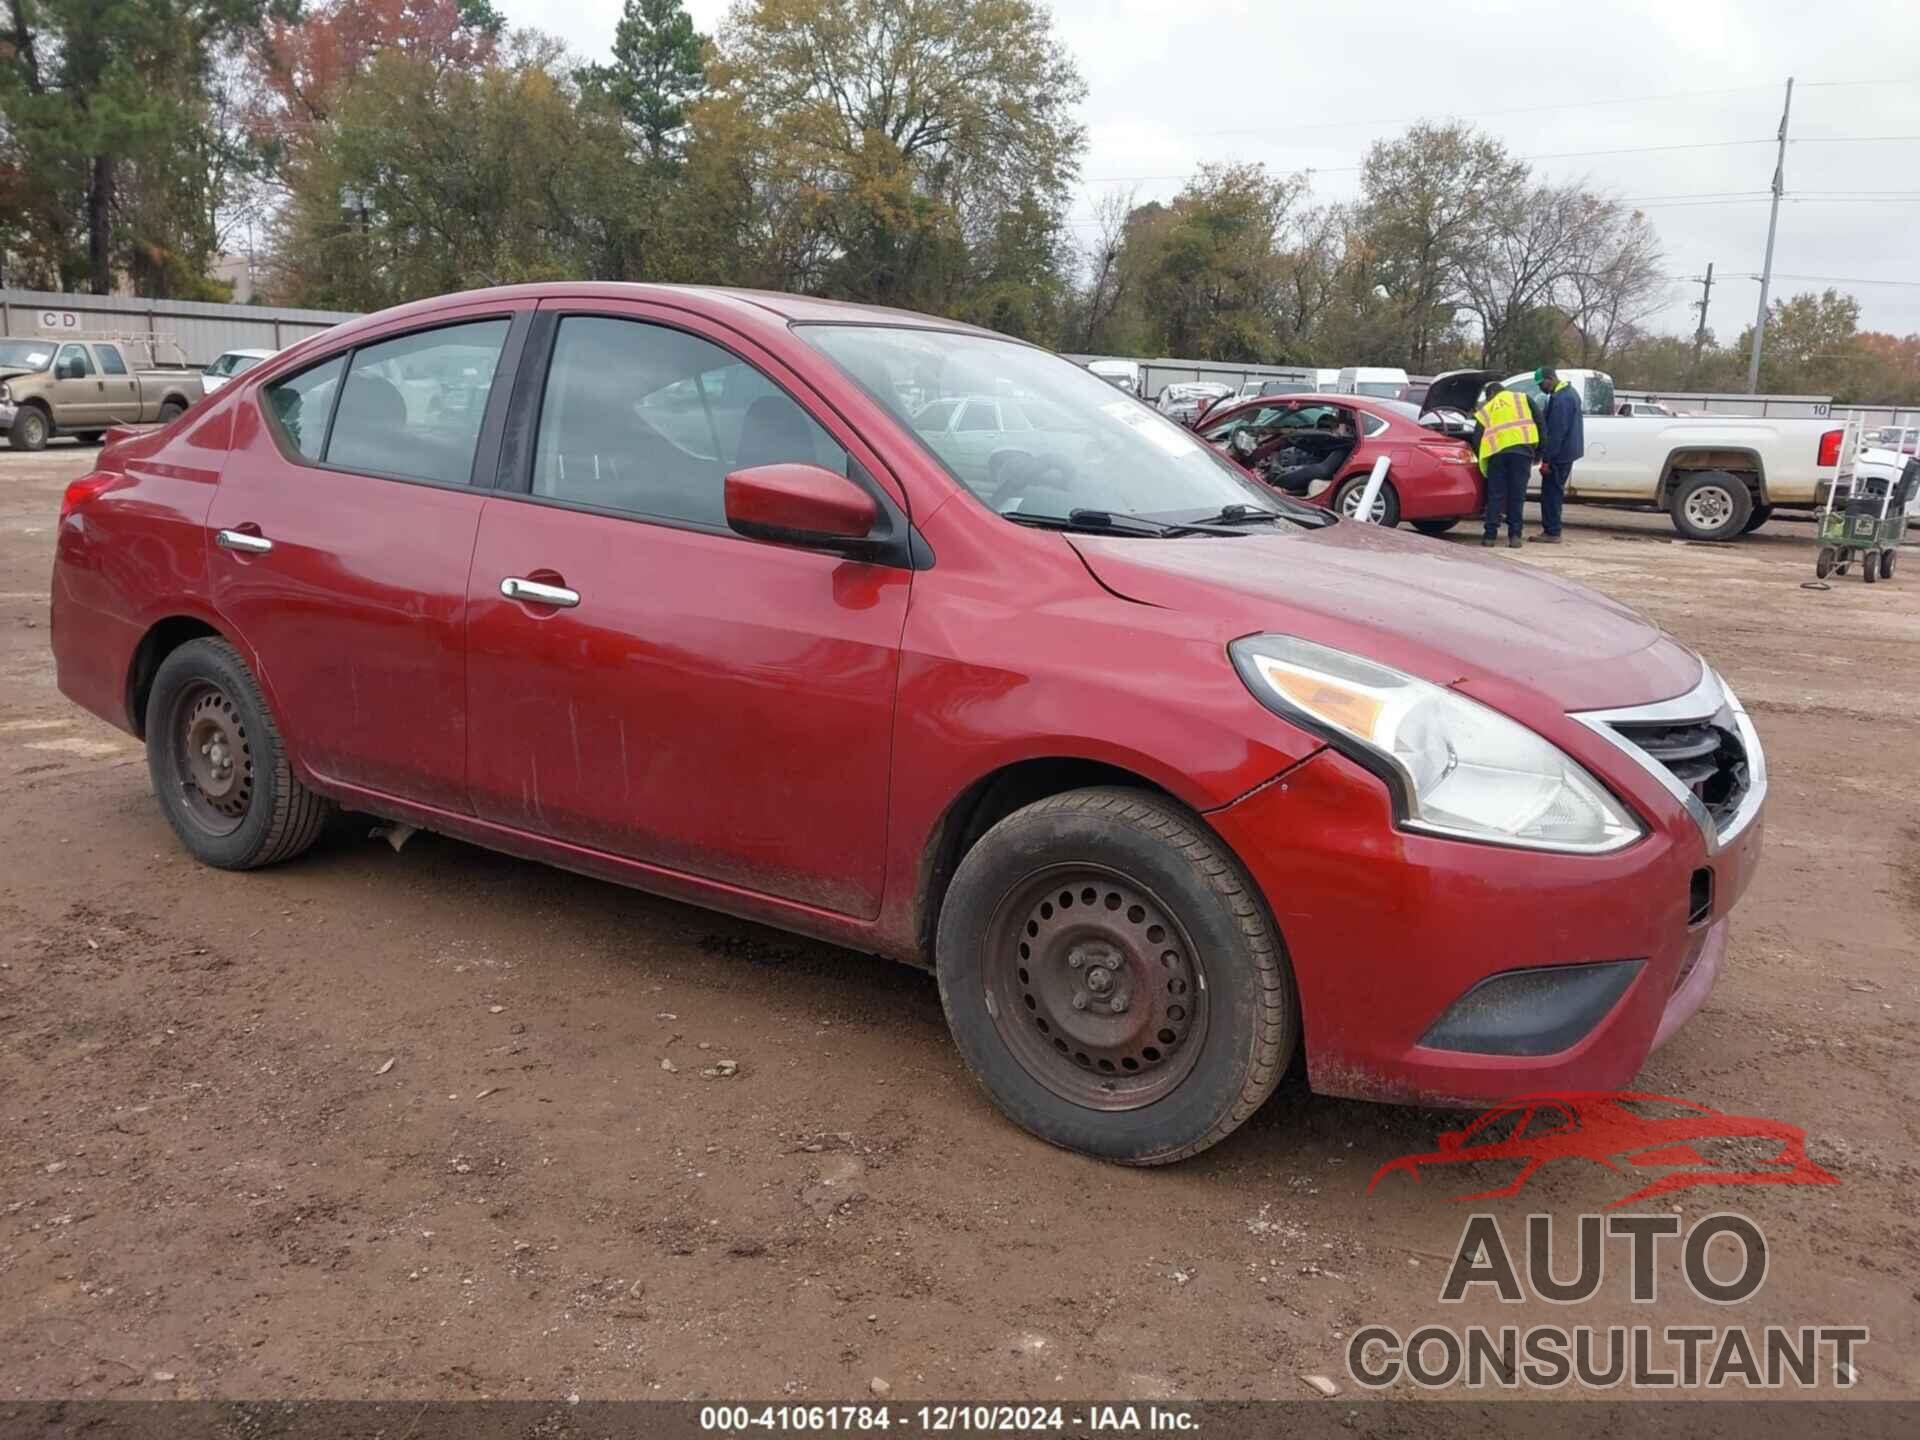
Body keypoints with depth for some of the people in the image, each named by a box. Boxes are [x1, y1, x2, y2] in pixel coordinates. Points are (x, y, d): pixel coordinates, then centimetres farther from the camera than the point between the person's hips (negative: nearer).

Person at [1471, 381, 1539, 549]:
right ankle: (1514, 536, 0)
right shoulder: (1522, 398, 22)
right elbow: (1539, 422, 12)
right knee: (1517, 494, 3)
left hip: (1497, 451, 1)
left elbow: (1477, 440, 15)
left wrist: (1482, 462, 24)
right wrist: (1539, 447, 16)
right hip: (1522, 449, -1)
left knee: (1495, 495, 8)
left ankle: (1490, 535, 6)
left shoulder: (1486, 410, 24)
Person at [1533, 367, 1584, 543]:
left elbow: (1556, 433, -22)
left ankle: (1552, 532, -2)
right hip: (1568, 451, 10)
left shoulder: (1560, 399, -20)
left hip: (1560, 454, -10)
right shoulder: (1569, 392, 14)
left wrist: (1546, 459, -20)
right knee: (1553, 491, 15)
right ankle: (1550, 530, 20)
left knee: (1551, 492, -5)